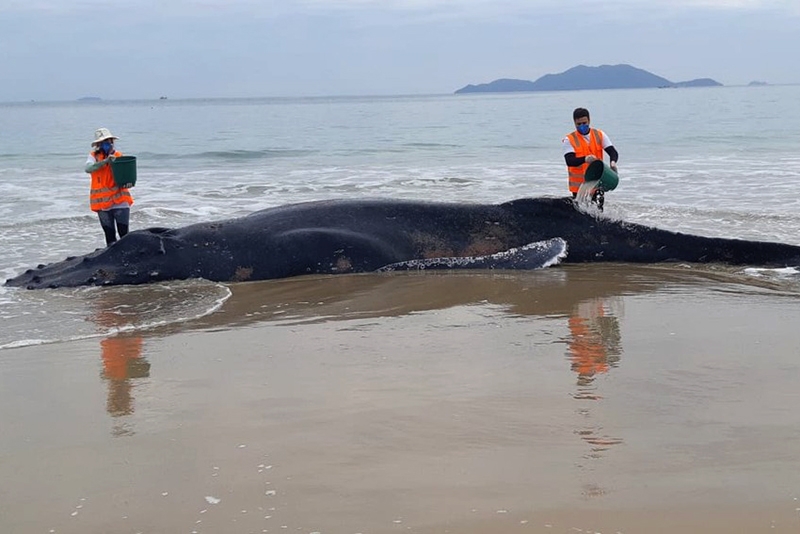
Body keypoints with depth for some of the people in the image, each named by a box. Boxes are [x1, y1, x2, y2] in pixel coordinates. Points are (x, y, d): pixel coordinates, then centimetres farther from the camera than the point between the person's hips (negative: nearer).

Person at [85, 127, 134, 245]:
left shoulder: (118, 156, 3)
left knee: (124, 234, -5)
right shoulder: (94, 156, 2)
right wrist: (106, 161, -28)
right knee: (109, 236, 8)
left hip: (120, 200, 0)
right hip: (102, 202, 0)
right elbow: (88, 168, -17)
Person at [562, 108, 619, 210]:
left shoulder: (599, 135, 5)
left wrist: (613, 162, -27)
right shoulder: (569, 139, -3)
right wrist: (585, 159, -37)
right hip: (579, 185, -1)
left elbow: (613, 152, -3)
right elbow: (569, 161, -16)